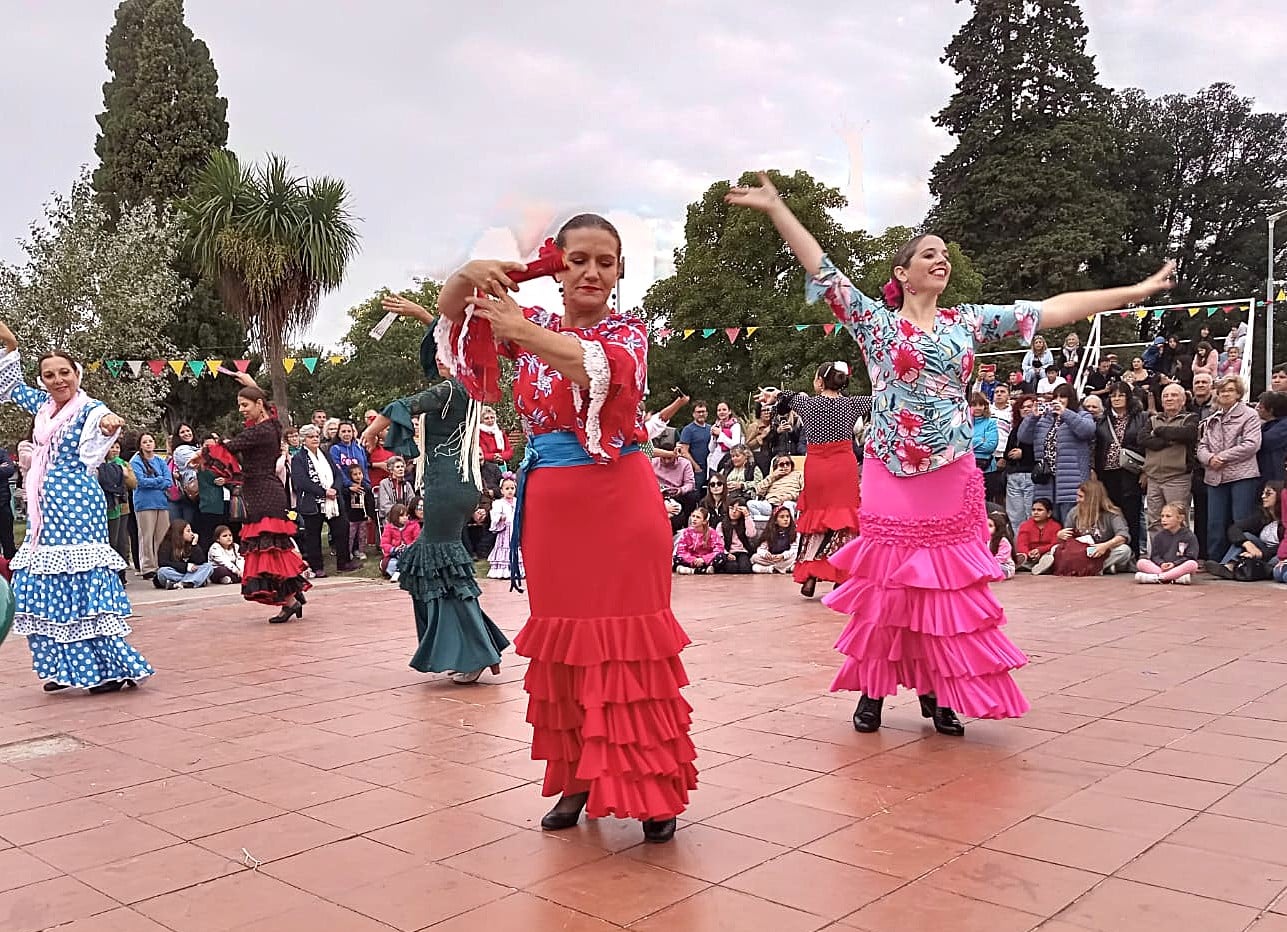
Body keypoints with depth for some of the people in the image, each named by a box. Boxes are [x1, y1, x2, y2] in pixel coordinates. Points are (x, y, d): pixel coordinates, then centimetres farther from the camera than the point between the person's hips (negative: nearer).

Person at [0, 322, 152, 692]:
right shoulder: (44, 405, 12)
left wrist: (108, 422, -57)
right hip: (47, 508, 8)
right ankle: (66, 666, 16)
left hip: (77, 505, -8)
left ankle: (112, 666, -8)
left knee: (84, 580, -11)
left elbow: (100, 418, -33)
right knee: (45, 585, 8)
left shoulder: (87, 408, -9)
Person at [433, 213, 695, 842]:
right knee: (563, 642, 9)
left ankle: (653, 786, 7)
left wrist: (521, 332, -28)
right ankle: (578, 777, 22)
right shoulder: (535, 325, 11)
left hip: (620, 503, -4)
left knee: (626, 644, -3)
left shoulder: (627, 331, 0)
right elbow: (449, 310, 9)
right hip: (550, 505, 4)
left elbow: (604, 370, -23)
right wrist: (471, 274, -13)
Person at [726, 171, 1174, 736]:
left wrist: (1139, 290, 7)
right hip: (890, 473, -3)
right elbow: (822, 271, -8)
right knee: (885, 582, 1)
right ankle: (872, 691, 15)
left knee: (948, 587, 5)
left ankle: (937, 694, 18)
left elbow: (1055, 309, 9)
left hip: (952, 476, 3)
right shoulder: (876, 322, 1)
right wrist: (774, 208, -17)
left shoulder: (968, 322, 10)